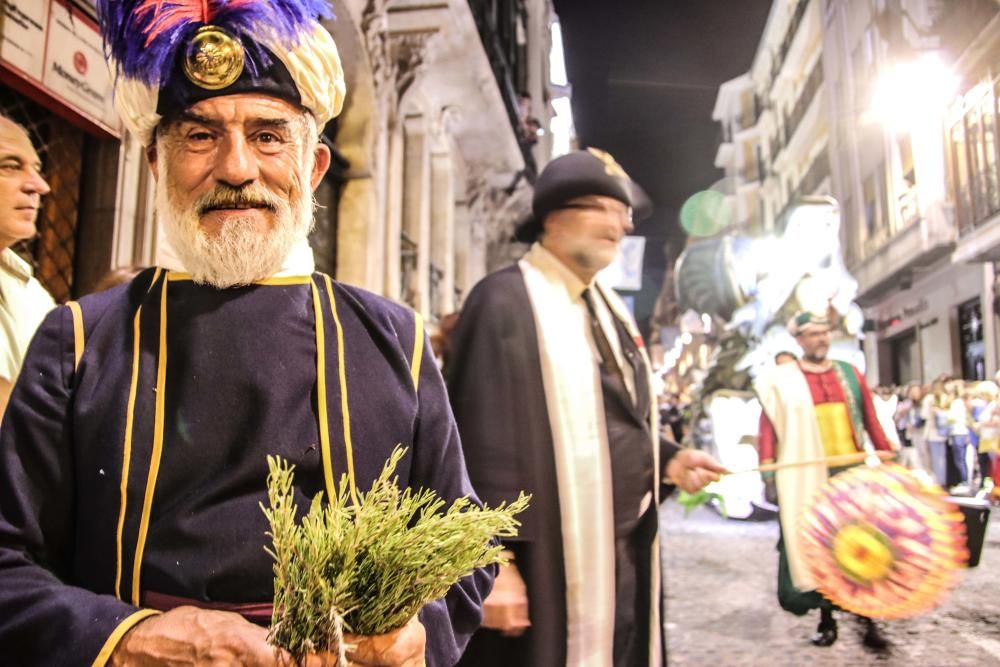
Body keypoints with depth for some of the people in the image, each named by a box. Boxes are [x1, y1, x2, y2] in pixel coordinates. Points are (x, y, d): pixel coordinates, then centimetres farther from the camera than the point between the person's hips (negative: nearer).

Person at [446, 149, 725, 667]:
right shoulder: (504, 301, -14)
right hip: (551, 563, -8)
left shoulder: (608, 308, 13)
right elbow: (483, 443, -19)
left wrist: (669, 459, 4)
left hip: (627, 554, 8)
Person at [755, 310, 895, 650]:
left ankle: (868, 619, 15)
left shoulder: (849, 373, 9)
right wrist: (769, 476, -10)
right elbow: (768, 429, -4)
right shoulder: (781, 380, -1)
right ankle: (827, 621, 19)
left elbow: (871, 422, 11)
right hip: (808, 478, -2)